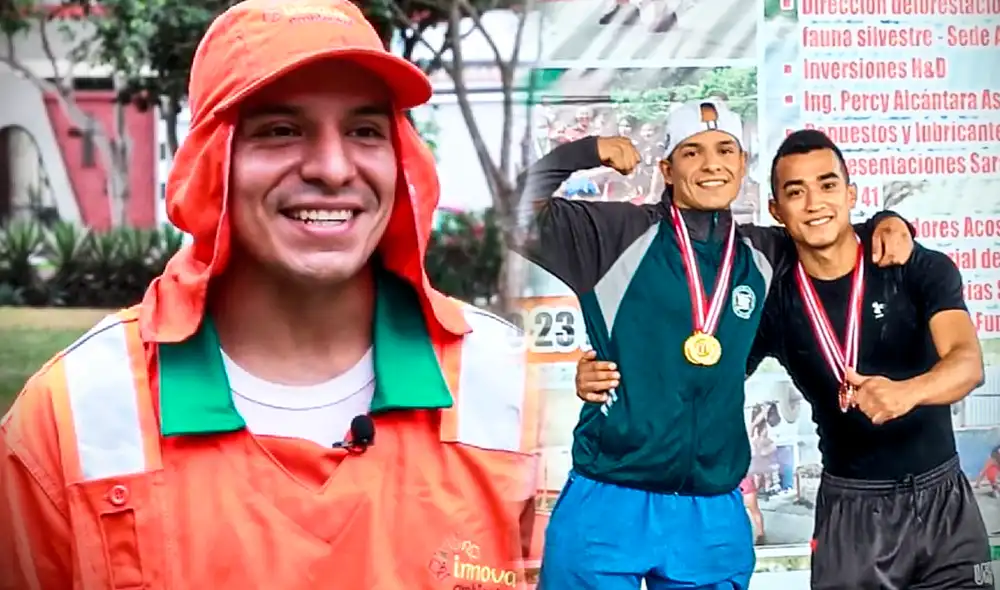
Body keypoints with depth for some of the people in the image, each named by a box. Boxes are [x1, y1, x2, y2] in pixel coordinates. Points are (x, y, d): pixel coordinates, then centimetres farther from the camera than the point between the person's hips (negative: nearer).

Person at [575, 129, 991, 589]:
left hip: (943, 499, 0)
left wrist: (906, 392, -44)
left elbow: (967, 362, -21)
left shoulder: (922, 269, -8)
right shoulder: (771, 300, -3)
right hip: (851, 511, 0)